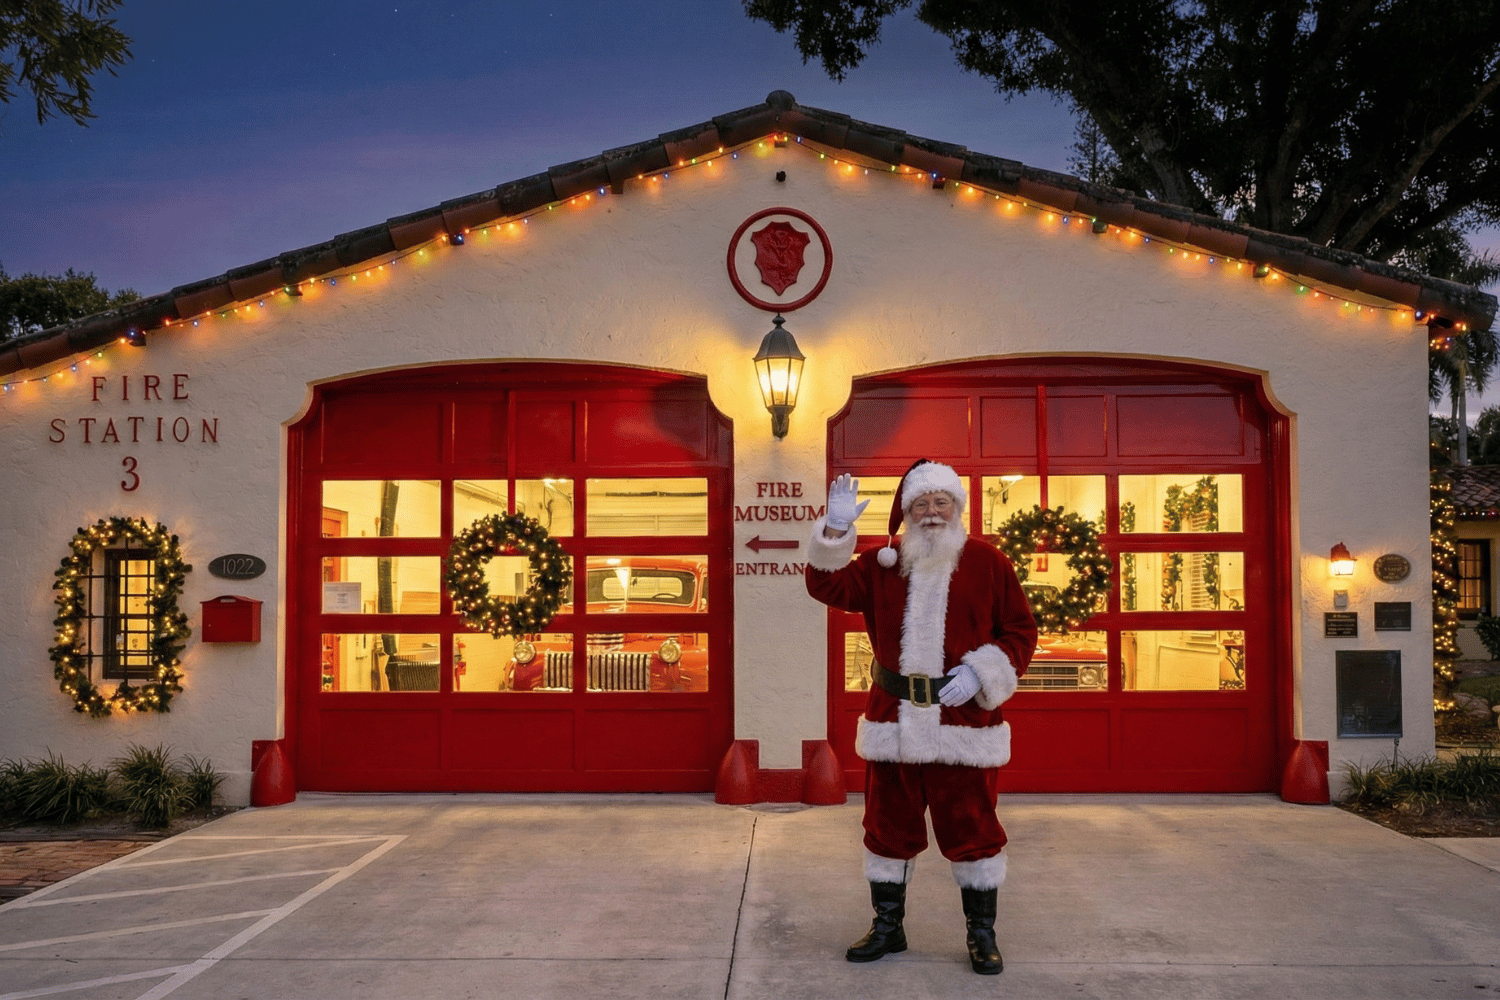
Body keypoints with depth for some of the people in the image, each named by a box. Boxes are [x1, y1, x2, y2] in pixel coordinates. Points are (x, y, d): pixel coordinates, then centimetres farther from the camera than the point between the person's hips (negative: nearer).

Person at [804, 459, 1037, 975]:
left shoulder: (988, 563, 1)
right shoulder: (882, 564, 7)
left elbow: (1021, 631, 2)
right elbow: (828, 587, -2)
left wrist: (980, 672, -12)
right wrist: (835, 530, -13)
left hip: (964, 724, -2)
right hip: (892, 722, 3)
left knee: (972, 830, 5)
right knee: (888, 828, 12)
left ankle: (982, 933, 23)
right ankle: (887, 926, 29)